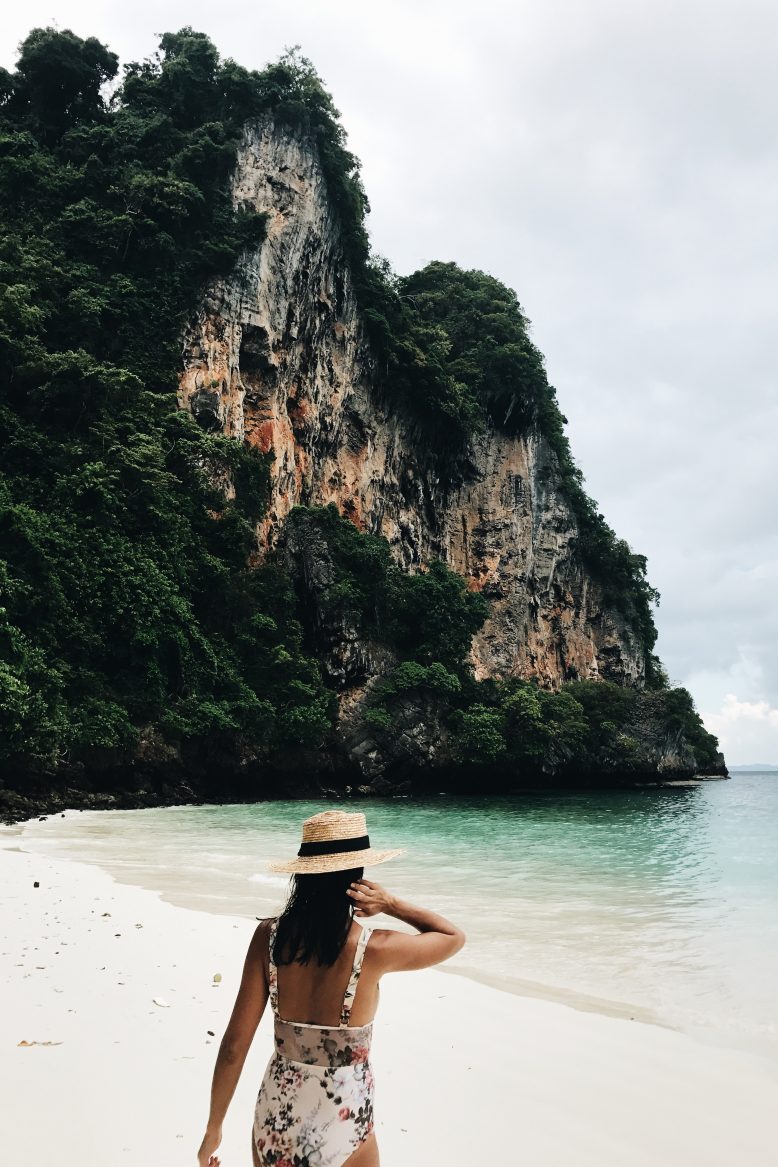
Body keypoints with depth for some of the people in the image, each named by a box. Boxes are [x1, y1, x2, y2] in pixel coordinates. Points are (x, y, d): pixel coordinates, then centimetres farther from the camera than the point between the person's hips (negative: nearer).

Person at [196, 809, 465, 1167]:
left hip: (274, 1118, 3)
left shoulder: (269, 935, -12)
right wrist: (391, 903, -8)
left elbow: (235, 1044, -9)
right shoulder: (373, 949, -19)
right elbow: (454, 937, -1)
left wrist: (213, 1127, 3)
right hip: (341, 1127, -2)